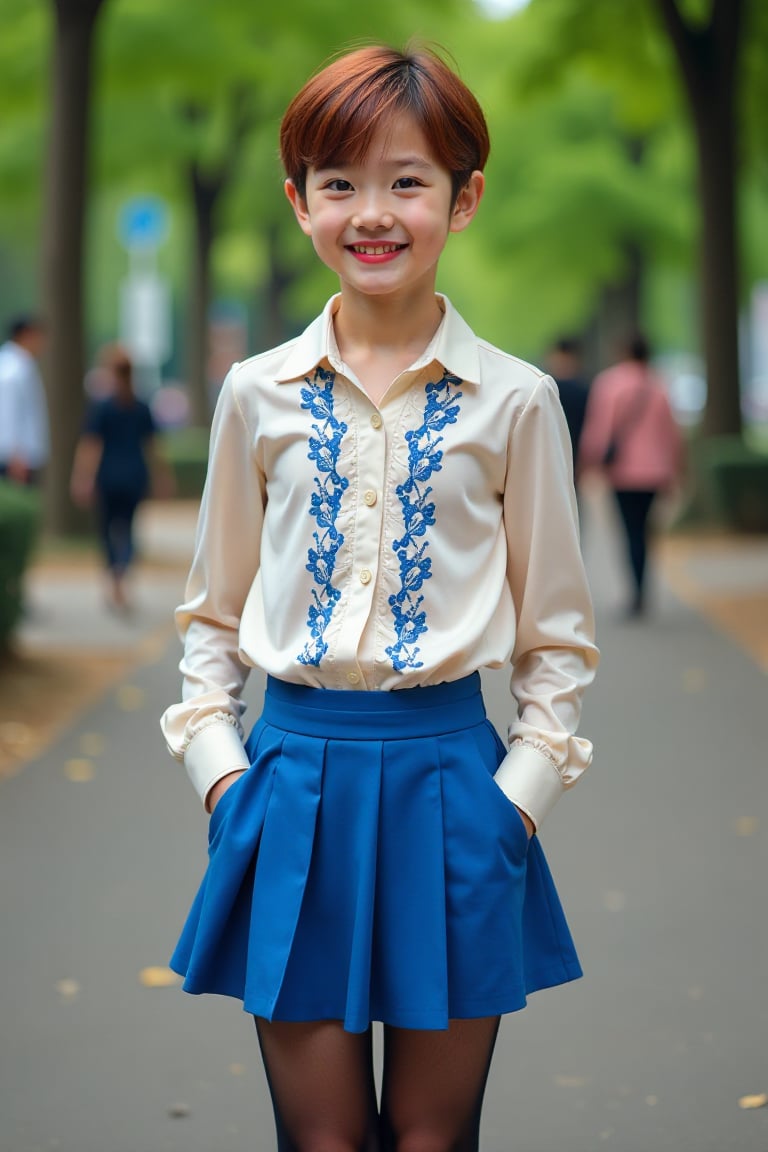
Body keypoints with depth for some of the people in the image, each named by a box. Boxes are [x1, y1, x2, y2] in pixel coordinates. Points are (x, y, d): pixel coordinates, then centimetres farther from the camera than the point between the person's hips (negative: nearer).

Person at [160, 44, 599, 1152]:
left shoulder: (514, 402, -1)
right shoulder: (258, 396, 3)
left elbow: (557, 634, 5)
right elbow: (214, 613, 12)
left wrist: (521, 791, -3)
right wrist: (218, 764, 2)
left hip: (446, 772, -1)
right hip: (295, 786, 1)